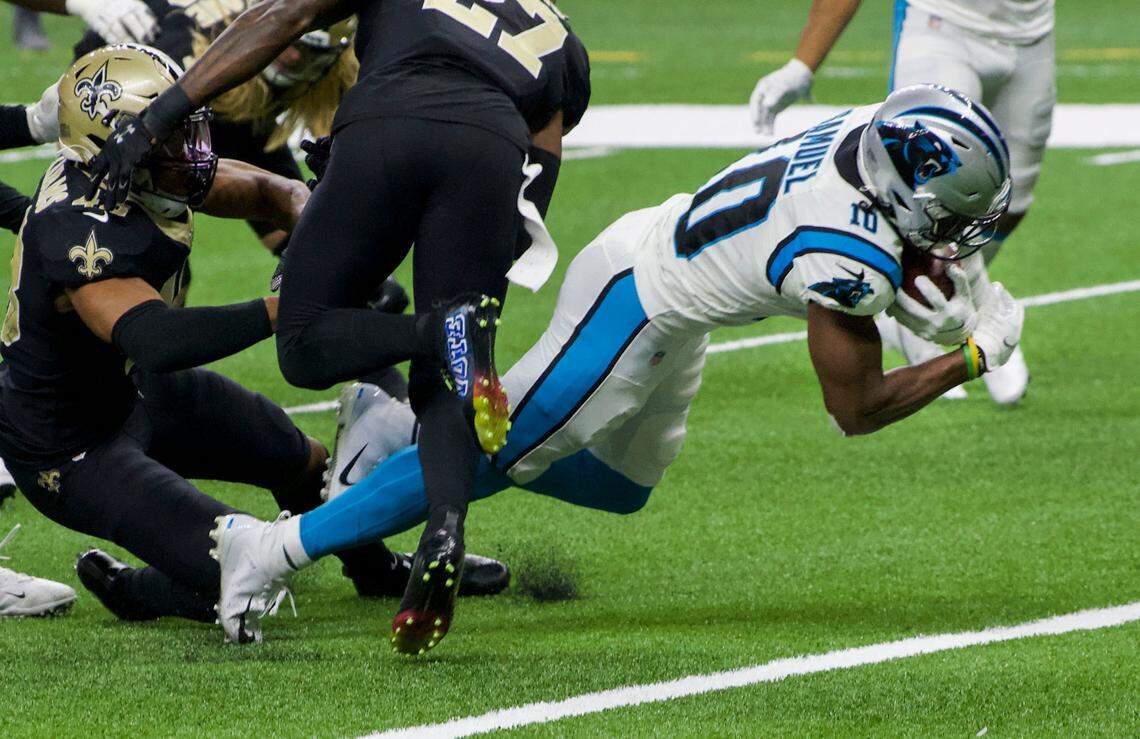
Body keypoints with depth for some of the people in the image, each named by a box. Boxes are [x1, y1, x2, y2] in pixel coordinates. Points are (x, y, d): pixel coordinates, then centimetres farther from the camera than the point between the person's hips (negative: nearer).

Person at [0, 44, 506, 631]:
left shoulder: (143, 176, -10)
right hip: (72, 452, -9)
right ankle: (127, 589, 10)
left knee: (304, 461, 21)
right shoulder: (78, 235, -38)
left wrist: (304, 217, -20)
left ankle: (378, 572, 49)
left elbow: (265, 190, 4)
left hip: (136, 388, 9)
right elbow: (157, 341, -52)